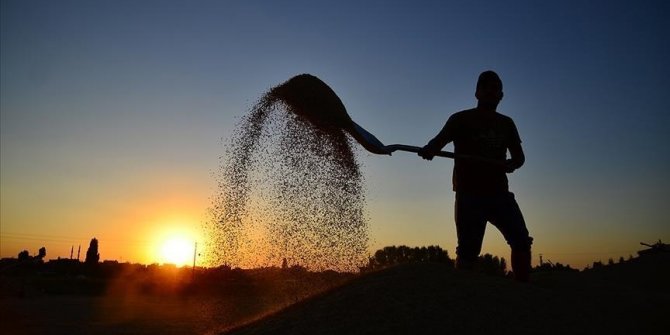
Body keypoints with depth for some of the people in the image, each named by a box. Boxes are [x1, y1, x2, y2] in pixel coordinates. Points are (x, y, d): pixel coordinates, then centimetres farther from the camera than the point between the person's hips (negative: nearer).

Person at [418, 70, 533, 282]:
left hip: (499, 193, 4)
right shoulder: (461, 119, 3)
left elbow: (519, 156, 17)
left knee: (521, 241, -6)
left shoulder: (506, 124, 17)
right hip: (469, 195, -4)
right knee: (468, 251, -8)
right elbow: (440, 139, -13)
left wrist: (512, 163, -9)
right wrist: (429, 149, -38)